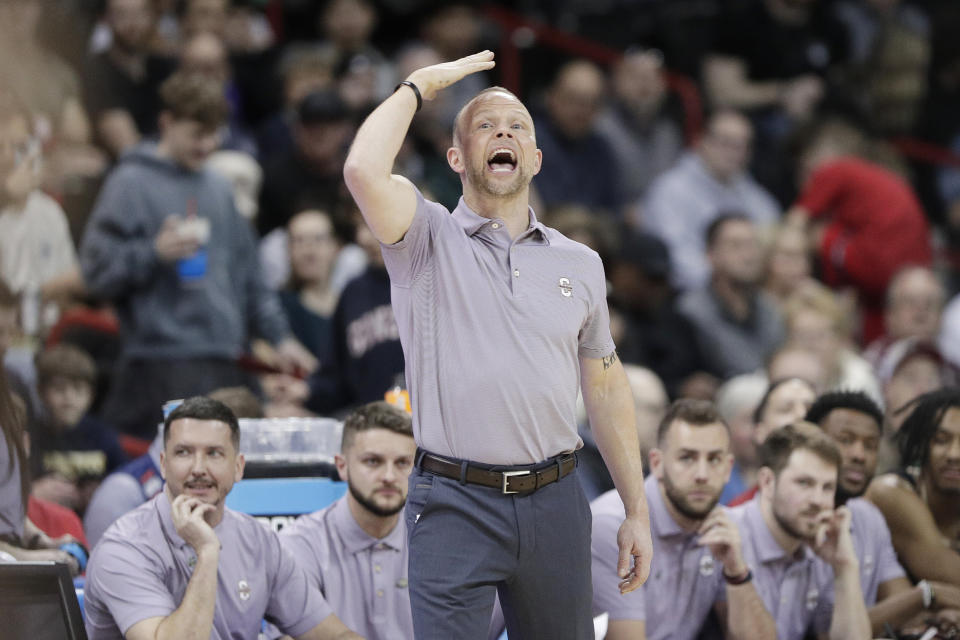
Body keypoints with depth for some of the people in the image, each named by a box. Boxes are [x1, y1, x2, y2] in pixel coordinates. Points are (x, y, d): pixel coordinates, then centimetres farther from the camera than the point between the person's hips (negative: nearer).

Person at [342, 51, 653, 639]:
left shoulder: (580, 264, 12)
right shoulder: (429, 241, 1)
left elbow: (606, 388, 17)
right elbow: (364, 171, -19)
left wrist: (637, 512, 14)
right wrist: (419, 84, -4)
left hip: (555, 502, 4)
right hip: (455, 504, -3)